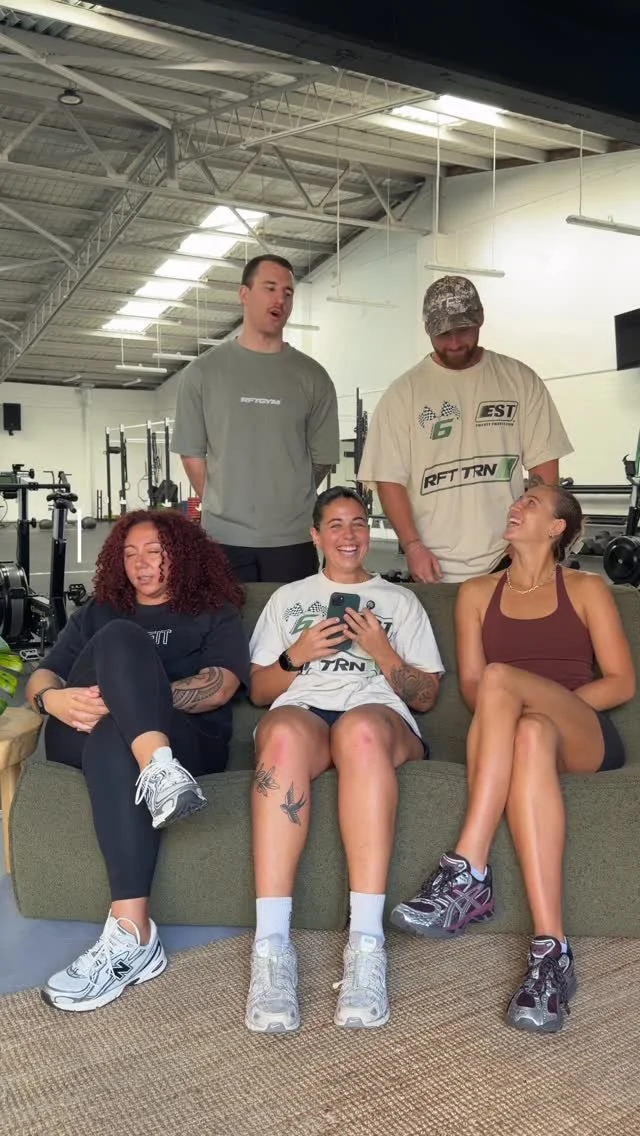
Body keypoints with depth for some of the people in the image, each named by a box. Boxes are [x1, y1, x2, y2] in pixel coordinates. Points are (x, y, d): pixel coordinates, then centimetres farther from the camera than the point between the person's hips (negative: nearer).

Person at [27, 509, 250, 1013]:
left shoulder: (215, 613, 19)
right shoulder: (98, 613, 30)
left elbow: (220, 686, -2)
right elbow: (42, 675, 16)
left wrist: (127, 698, -17)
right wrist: (52, 698, -12)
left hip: (186, 742, -2)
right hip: (80, 736, 3)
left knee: (111, 738, -38)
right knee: (120, 639, -26)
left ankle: (131, 936, -46)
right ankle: (156, 769, -52)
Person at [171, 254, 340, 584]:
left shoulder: (312, 377, 5)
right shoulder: (202, 372, 3)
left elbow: (322, 457, 8)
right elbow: (191, 452, 6)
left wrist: (287, 502, 9)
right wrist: (221, 506, 7)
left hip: (292, 538, 1)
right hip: (223, 537, 0)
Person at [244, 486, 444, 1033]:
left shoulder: (401, 600, 27)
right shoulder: (288, 597, 30)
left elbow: (426, 695, 17)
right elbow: (259, 691, 21)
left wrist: (381, 650, 0)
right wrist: (296, 655, 2)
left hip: (379, 712, 0)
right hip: (300, 708, 1)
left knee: (362, 730, -40)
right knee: (286, 734, -39)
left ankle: (367, 945, -43)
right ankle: (272, 947, -42)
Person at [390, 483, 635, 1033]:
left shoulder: (587, 589, 15)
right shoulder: (478, 592, 21)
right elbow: (469, 685, 13)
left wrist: (527, 696, -10)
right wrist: (526, 707, -11)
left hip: (585, 737, -1)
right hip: (514, 732, 2)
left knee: (500, 678, -35)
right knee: (529, 736, -39)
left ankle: (468, 875, -41)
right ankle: (551, 951, -47)